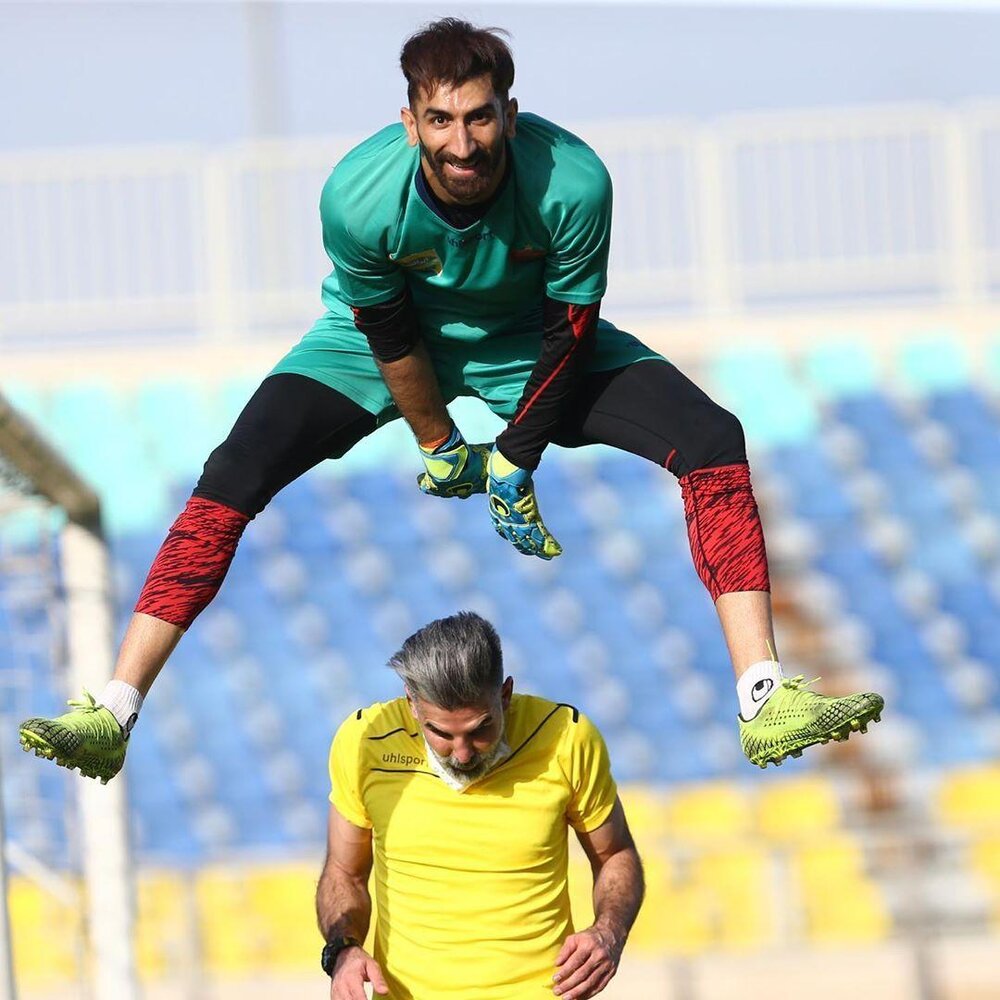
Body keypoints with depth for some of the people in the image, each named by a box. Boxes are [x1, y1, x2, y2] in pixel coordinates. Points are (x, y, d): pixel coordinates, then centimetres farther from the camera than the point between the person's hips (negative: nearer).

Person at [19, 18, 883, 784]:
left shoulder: (572, 182, -33)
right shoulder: (360, 196, -33)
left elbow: (568, 331, -19)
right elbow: (389, 336, -17)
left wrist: (516, 465, -12)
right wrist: (438, 445, -5)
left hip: (533, 342, 1)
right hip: (386, 340, -1)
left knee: (712, 441, -18)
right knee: (237, 472, -21)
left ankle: (766, 702, -18)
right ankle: (113, 712, -19)